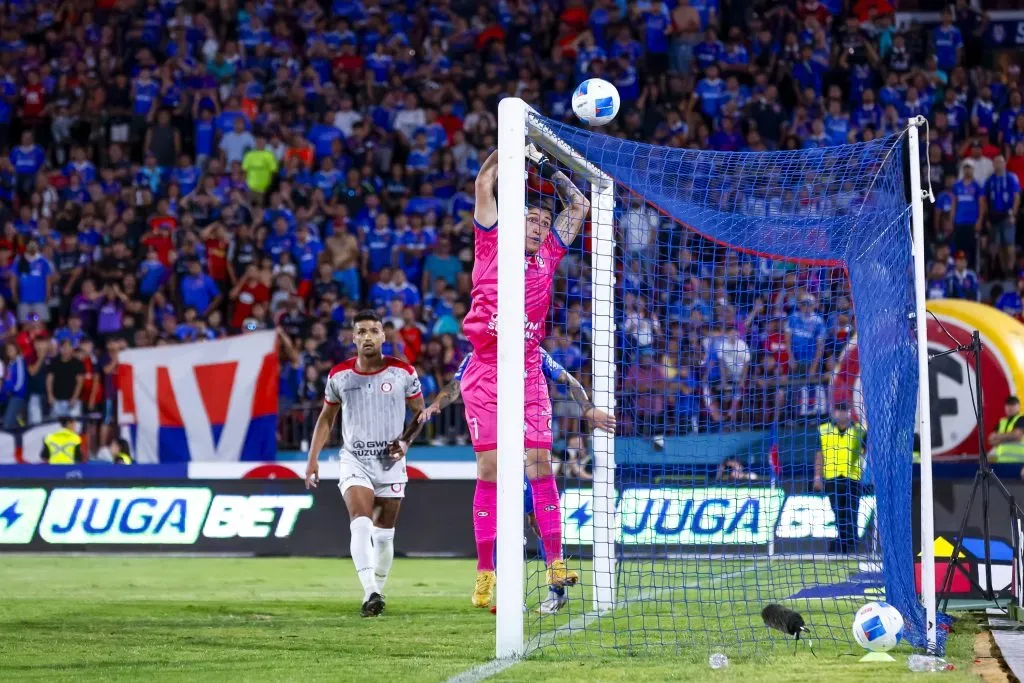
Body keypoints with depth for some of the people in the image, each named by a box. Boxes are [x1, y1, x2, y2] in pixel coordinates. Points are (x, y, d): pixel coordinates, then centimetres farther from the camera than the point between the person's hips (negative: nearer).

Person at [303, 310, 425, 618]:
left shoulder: (403, 372, -4)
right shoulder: (339, 375, 0)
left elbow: (420, 412, 8)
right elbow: (326, 418, 12)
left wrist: (405, 440, -10)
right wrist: (313, 459, 5)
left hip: (390, 462, 1)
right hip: (354, 461, -1)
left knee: (384, 534, 6)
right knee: (361, 524, -21)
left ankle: (377, 592, 23)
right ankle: (371, 593, -30)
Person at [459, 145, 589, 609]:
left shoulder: (548, 256, 14)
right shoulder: (492, 246, 5)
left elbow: (578, 205, 20)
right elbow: (484, 184, -1)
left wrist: (542, 164, 17)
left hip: (529, 374, 3)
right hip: (486, 373, -3)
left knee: (541, 466, -3)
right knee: (490, 470, -5)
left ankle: (555, 565, -3)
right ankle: (484, 576, -4)